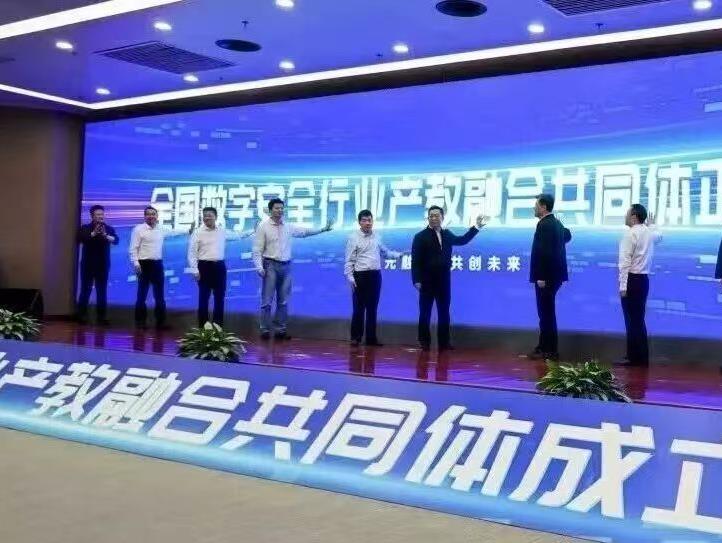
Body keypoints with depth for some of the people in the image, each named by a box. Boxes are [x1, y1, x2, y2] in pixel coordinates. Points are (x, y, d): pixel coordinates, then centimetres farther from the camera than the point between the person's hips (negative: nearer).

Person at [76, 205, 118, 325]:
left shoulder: (109, 229, 6)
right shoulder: (85, 228, 3)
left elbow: (116, 240, -12)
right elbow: (80, 238, -16)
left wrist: (106, 236, -32)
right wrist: (93, 234, -31)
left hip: (103, 264, 1)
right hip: (88, 264, -1)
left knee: (102, 291, 2)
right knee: (85, 290, 0)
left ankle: (101, 317, 4)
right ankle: (82, 316, 6)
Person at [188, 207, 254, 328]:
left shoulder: (222, 231, 8)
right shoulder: (198, 232, -2)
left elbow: (237, 235, 25)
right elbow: (192, 253, -4)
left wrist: (252, 231, 23)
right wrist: (195, 270, -11)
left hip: (219, 266, 4)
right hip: (204, 266, -3)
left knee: (220, 298, 7)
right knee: (204, 298, 0)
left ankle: (218, 326, 17)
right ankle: (202, 327, 8)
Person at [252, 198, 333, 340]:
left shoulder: (288, 227, 10)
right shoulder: (263, 227, -2)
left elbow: (305, 231, 17)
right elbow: (257, 250, -4)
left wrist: (323, 229, 10)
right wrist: (259, 267, -14)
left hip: (286, 266, 4)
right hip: (270, 265, -4)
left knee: (283, 301, 8)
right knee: (267, 300, -3)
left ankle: (281, 330, 15)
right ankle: (265, 330, 3)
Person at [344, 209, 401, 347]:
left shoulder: (377, 237, 9)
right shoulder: (354, 238, -5)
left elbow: (385, 252, 24)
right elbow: (349, 260, -7)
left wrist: (399, 254, 18)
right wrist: (350, 277, -13)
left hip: (375, 275, 4)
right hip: (360, 276, -4)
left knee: (372, 308, 10)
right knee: (359, 308, 0)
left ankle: (371, 337, 18)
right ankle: (356, 337, 11)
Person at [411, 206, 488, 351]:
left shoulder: (447, 234, 12)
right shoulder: (420, 236, -3)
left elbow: (462, 240, 26)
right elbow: (415, 260, -8)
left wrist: (477, 227, 20)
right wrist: (417, 280, -16)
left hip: (444, 281, 4)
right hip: (427, 281, -4)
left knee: (444, 312, 7)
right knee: (425, 313, 2)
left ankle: (444, 342, 13)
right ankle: (424, 342, 9)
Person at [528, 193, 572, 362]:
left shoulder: (544, 224, -17)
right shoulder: (556, 223, 14)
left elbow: (544, 252, -23)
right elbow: (567, 235, 37)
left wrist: (541, 277, -22)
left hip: (546, 275, -10)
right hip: (553, 274, 10)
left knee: (546, 313, -4)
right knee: (547, 312, 14)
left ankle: (550, 351, 0)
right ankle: (545, 347, 21)